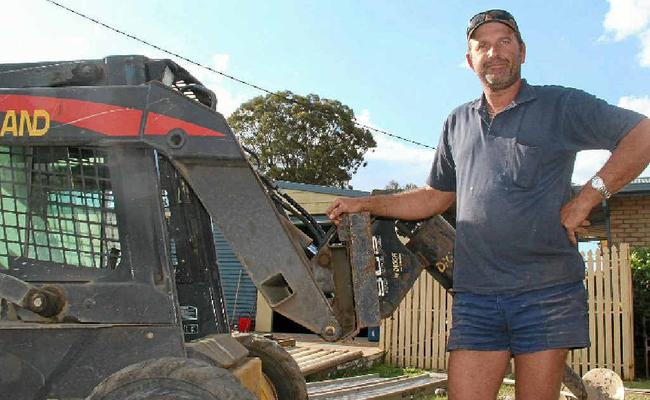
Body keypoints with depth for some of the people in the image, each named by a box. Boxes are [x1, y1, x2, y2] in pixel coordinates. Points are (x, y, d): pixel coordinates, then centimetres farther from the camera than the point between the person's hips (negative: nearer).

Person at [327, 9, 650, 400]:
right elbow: (435, 196, 26)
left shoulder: (560, 105, 4)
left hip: (547, 293, -3)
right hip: (475, 297, 3)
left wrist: (588, 195, -12)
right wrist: (364, 204, 18)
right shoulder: (458, 122, 19)